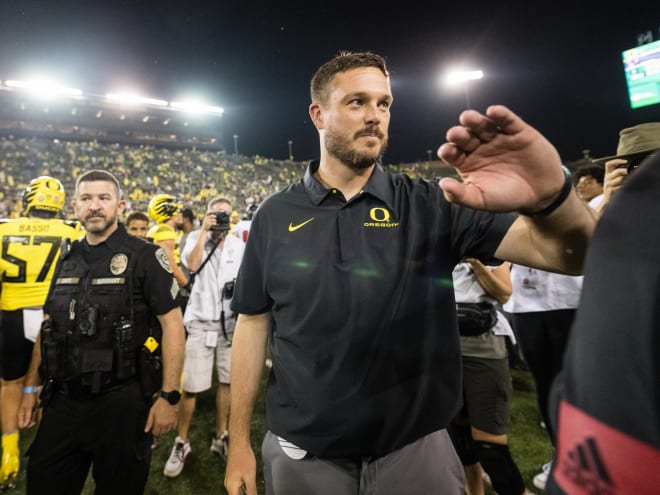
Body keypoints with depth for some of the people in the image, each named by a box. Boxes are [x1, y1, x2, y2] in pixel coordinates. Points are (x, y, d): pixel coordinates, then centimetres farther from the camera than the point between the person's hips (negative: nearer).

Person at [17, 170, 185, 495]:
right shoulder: (66, 259, 8)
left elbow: (172, 324, -13)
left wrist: (169, 396, -16)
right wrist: (32, 387, 12)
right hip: (63, 400, 5)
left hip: (121, 401, -5)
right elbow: (49, 327, 15)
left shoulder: (144, 256, -10)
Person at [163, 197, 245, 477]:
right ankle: (181, 444, 19)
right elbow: (192, 265, -19)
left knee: (227, 380, 11)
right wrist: (204, 231, -16)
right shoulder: (196, 237, 0)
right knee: (191, 387, -1)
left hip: (231, 322, 3)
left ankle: (220, 437, 28)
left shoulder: (239, 246, 7)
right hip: (202, 322, -3)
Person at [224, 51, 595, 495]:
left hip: (416, 452, 1)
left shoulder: (431, 206, -6)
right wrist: (239, 441, 1)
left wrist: (552, 198, -34)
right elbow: (254, 324, 1)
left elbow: (569, 253, -12)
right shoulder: (275, 216, -3)